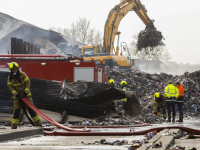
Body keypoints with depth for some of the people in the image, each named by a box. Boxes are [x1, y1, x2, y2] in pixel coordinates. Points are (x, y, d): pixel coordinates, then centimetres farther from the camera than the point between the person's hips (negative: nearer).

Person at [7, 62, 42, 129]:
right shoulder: (10, 78, -1)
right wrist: (16, 94, -16)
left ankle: (38, 124, 3)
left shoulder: (22, 74, -8)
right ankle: (13, 127, 2)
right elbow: (10, 87, -3)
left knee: (31, 109, -3)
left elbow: (28, 83, -8)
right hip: (17, 96, 2)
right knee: (16, 111, -3)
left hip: (26, 95, -2)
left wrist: (26, 92, -18)